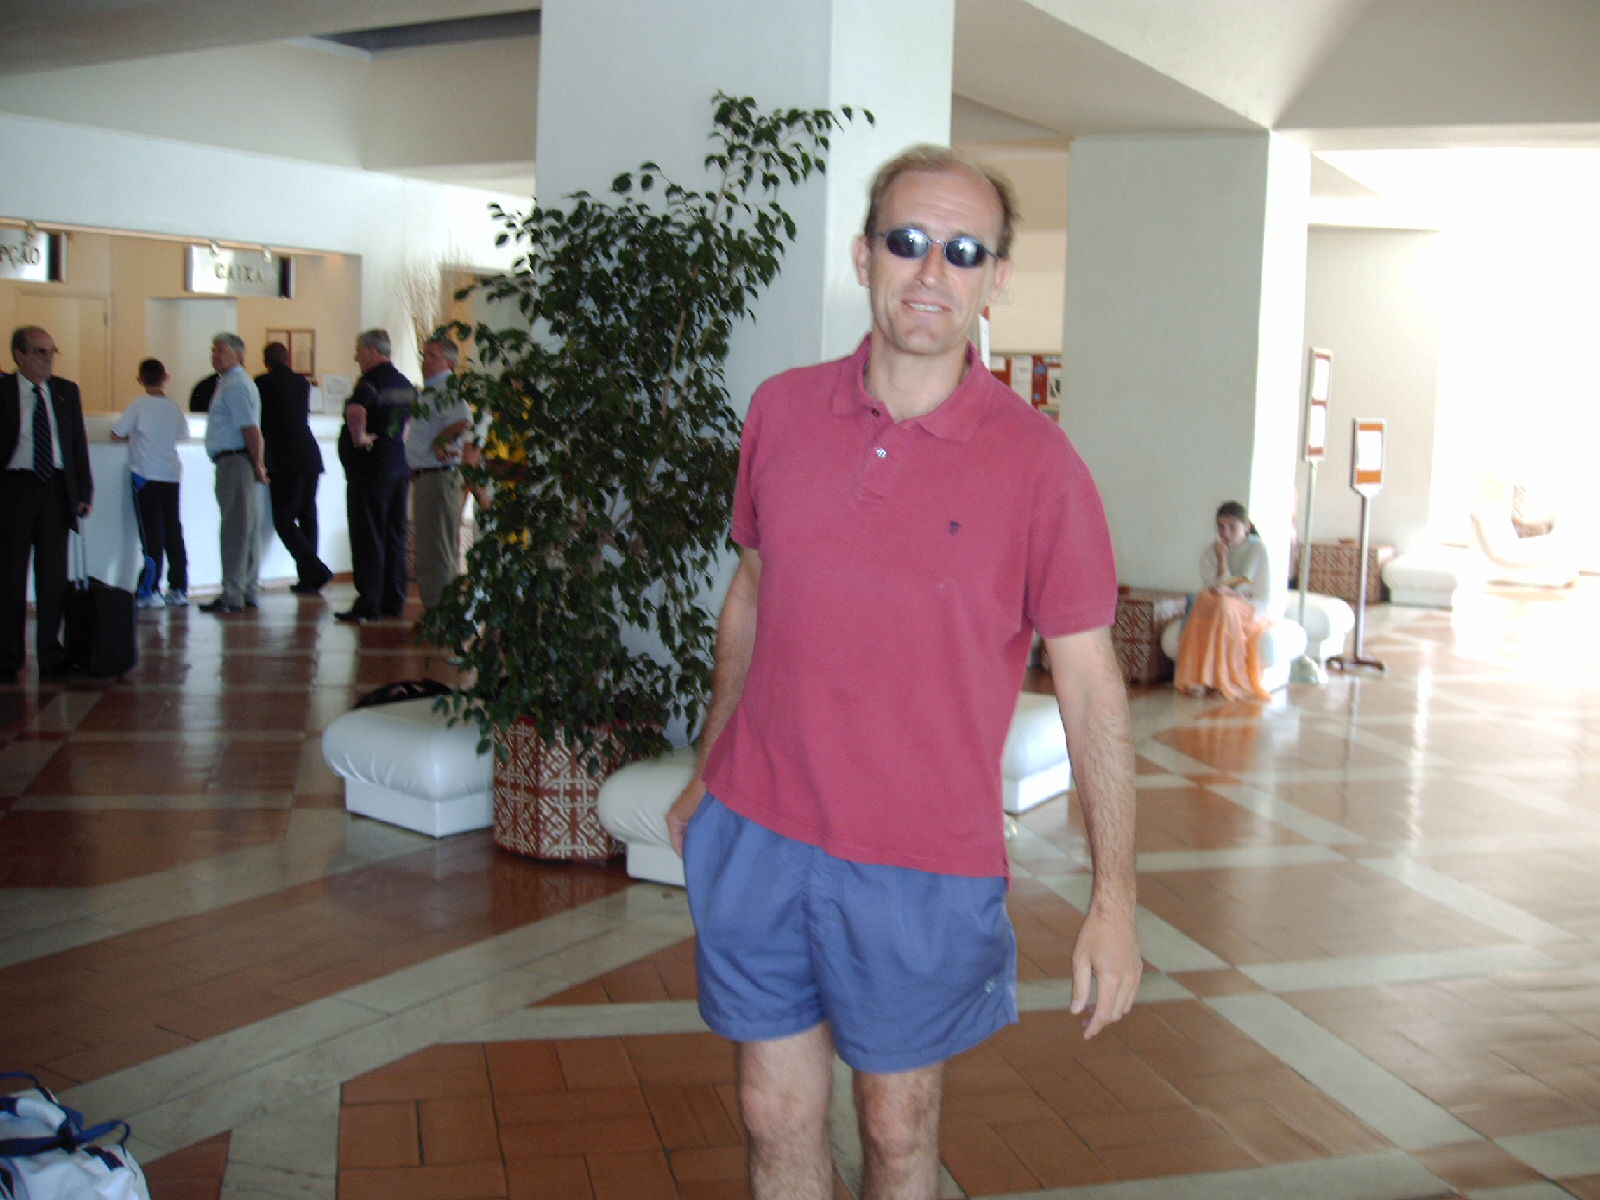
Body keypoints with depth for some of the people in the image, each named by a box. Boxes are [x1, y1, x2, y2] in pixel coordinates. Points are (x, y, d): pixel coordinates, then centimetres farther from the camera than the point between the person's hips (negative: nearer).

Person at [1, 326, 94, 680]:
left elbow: (79, 443, 10)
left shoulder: (67, 392, 9)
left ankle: (50, 654, 13)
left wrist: (84, 492, 3)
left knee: (54, 575, 5)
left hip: (56, 489, 3)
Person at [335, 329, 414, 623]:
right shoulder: (405, 383, 13)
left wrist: (359, 438, -20)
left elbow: (356, 410, -34)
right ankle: (394, 601, 17)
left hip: (370, 466, -8)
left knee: (368, 537, -5)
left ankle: (368, 605, -5)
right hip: (399, 464, 8)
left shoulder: (371, 381, -14)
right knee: (394, 536, 12)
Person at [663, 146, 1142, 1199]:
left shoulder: (1036, 460, -9)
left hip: (923, 865, -3)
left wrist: (1114, 901, -9)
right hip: (758, 834, 3)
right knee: (777, 1116, 14)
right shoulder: (782, 411, 1)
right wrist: (707, 776, 18)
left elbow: (1089, 681, -7)